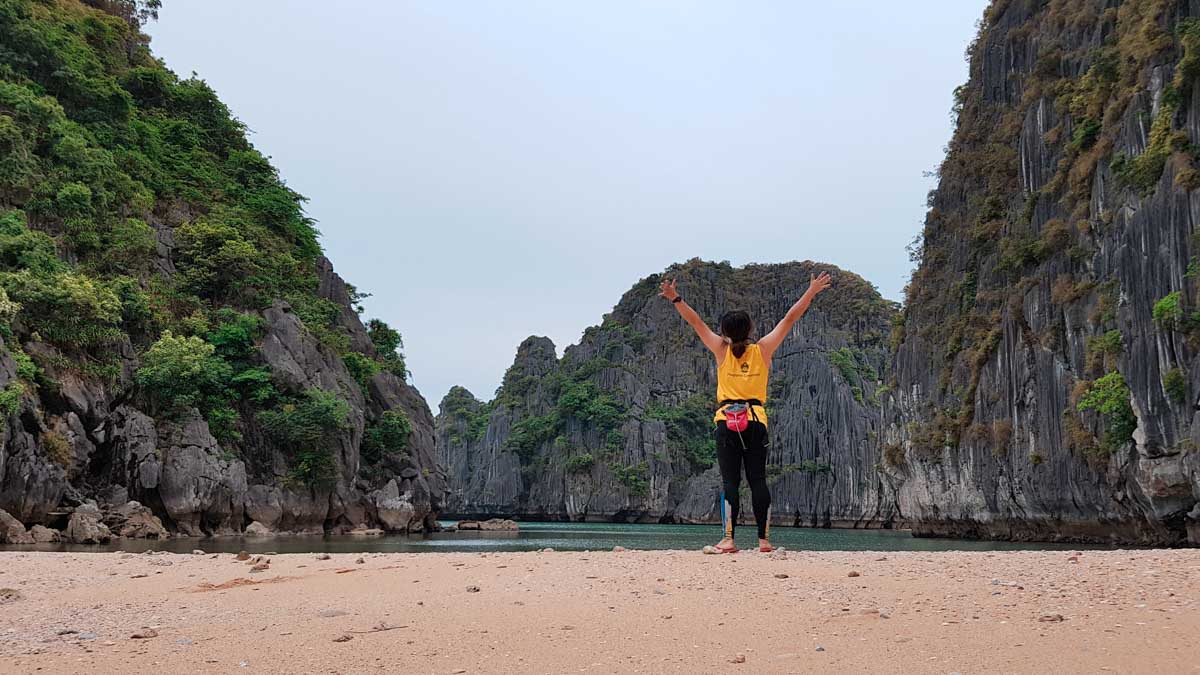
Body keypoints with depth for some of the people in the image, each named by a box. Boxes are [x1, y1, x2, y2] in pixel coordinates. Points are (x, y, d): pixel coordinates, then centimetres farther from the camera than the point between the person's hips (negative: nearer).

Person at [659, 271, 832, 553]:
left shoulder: (722, 350, -1)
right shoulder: (763, 349, 1)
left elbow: (695, 321, 1)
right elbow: (789, 319, 6)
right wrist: (811, 292, 11)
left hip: (727, 421, -1)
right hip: (756, 421, 1)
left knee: (730, 481, -2)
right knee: (758, 480, 4)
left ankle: (728, 540, -6)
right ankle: (764, 539, 3)